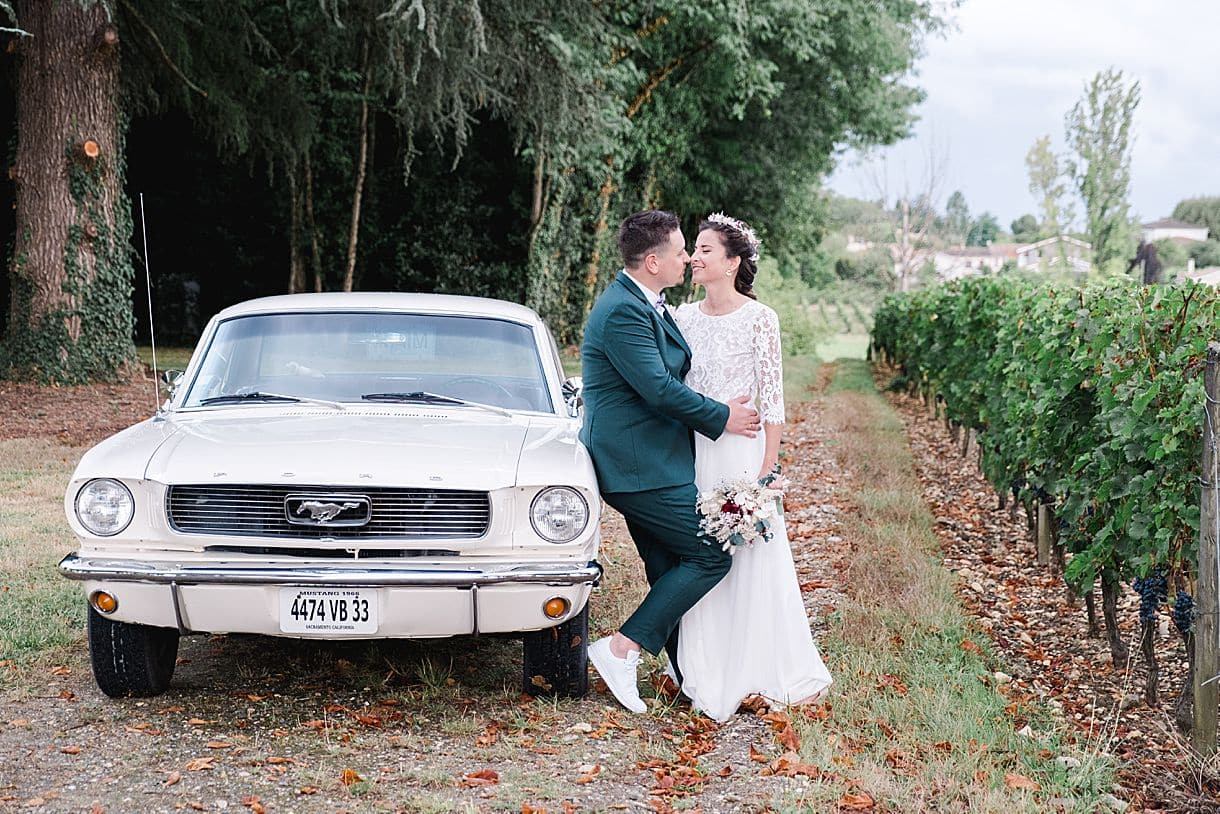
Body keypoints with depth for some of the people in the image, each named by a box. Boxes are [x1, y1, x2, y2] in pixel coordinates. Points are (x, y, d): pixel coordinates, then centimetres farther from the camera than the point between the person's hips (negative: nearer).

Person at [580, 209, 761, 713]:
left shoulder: (645, 306, 14)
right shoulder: (623, 312, -19)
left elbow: (677, 368, 25)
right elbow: (659, 390, -22)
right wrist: (721, 418, -10)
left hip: (642, 463, 10)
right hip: (642, 466, -10)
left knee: (670, 574, 14)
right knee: (710, 558, -8)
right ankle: (621, 650, -7)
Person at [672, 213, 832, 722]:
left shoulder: (759, 319, -6)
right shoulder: (684, 318, 8)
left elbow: (773, 398, -7)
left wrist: (767, 468, -11)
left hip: (741, 452, -5)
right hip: (692, 453, 5)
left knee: (751, 560, -1)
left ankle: (761, 674, 10)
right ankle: (709, 675, 15)